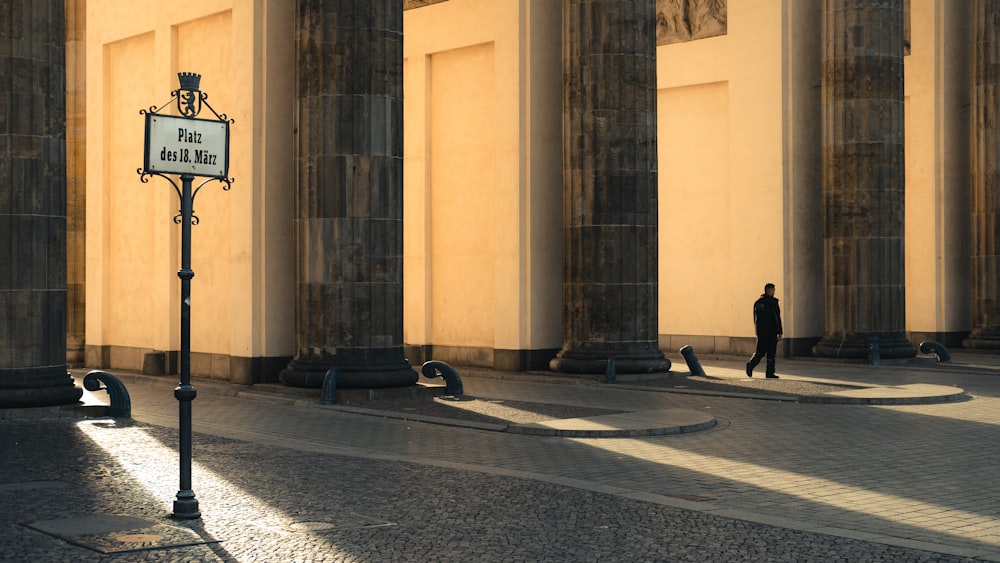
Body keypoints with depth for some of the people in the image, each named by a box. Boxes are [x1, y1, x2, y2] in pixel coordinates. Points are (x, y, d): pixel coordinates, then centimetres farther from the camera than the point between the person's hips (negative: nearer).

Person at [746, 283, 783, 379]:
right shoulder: (773, 302, -9)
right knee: (771, 353, 2)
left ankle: (751, 364, -15)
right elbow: (777, 318, -12)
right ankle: (769, 373, 2)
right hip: (771, 331, -5)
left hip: (760, 331, 5)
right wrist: (779, 332, -9)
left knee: (760, 351, 9)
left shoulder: (757, 302, 11)